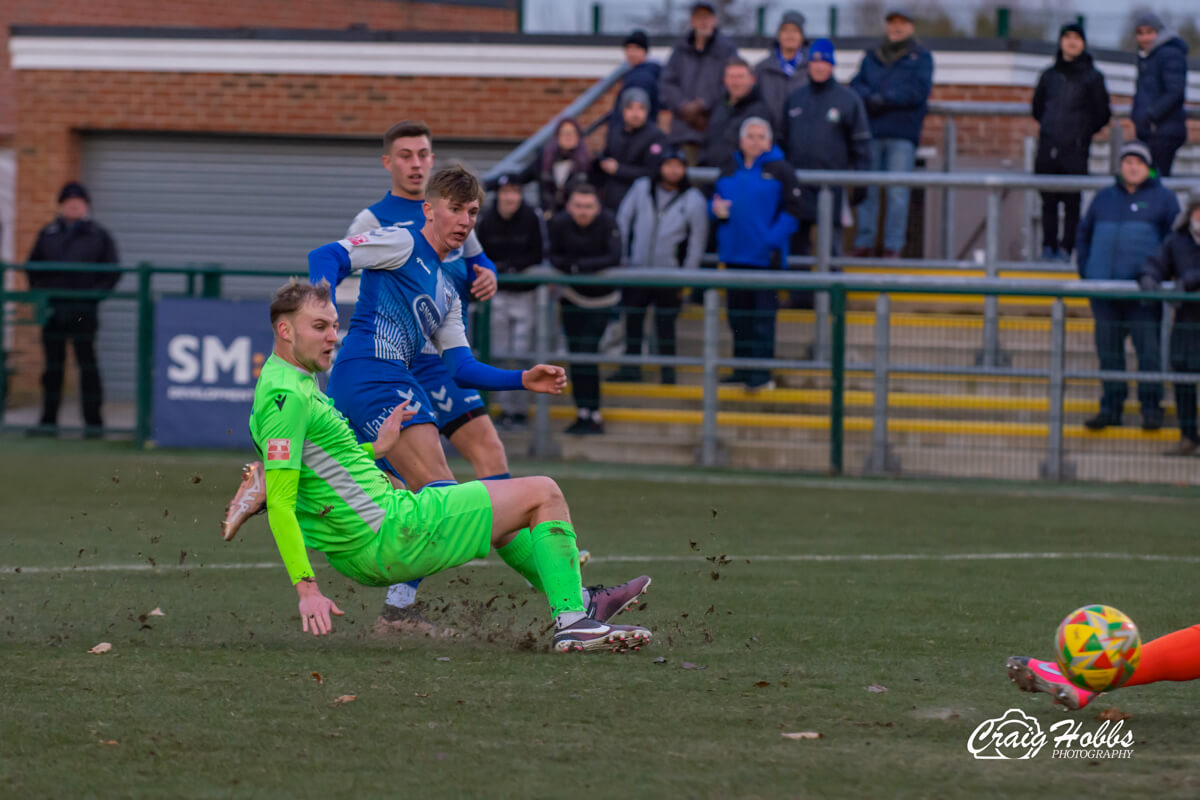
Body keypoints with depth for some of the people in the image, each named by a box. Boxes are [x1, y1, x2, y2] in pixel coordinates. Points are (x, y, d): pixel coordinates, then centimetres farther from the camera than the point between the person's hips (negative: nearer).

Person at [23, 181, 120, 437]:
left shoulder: (99, 236, 4)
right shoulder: (47, 235, 11)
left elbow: (113, 272, 4)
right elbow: (32, 267, 17)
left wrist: (95, 293, -8)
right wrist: (40, 291, 2)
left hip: (83, 311, -3)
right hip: (53, 310, 3)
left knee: (87, 363, -3)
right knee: (53, 365, 5)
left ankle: (93, 421, 0)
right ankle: (48, 420, 9)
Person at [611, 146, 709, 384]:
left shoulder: (694, 200, -5)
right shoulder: (641, 188, 2)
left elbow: (697, 241, 0)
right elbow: (623, 220, 9)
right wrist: (620, 255, 6)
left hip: (670, 273, -3)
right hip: (636, 268, 3)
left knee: (665, 322, 2)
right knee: (633, 319, 7)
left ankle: (668, 368, 14)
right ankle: (631, 367, 17)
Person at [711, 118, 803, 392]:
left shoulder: (779, 170, -3)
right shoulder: (730, 169, 12)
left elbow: (792, 210, -6)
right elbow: (715, 201, 20)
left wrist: (773, 239, -17)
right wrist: (716, 209, -5)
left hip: (765, 255, -5)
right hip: (735, 253, 6)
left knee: (763, 314, -4)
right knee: (738, 312, 11)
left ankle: (762, 373, -2)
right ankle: (742, 367, 20)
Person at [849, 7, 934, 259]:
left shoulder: (921, 57, 9)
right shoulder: (871, 57, 20)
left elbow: (919, 90, -5)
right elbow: (856, 85, 10)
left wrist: (884, 99, -10)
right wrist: (870, 98, -12)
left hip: (902, 134, -3)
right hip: (871, 132, 3)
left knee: (897, 193, -6)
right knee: (867, 191, 1)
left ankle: (893, 246, -5)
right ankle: (864, 243, 5)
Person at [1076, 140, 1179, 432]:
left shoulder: (1162, 198, 5)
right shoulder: (1104, 197, 15)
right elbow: (1085, 232, 23)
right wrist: (1084, 270, 12)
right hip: (1103, 286, 4)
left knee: (1148, 347, -6)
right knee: (1108, 350, 5)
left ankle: (1151, 408, 1)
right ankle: (1111, 407, 12)